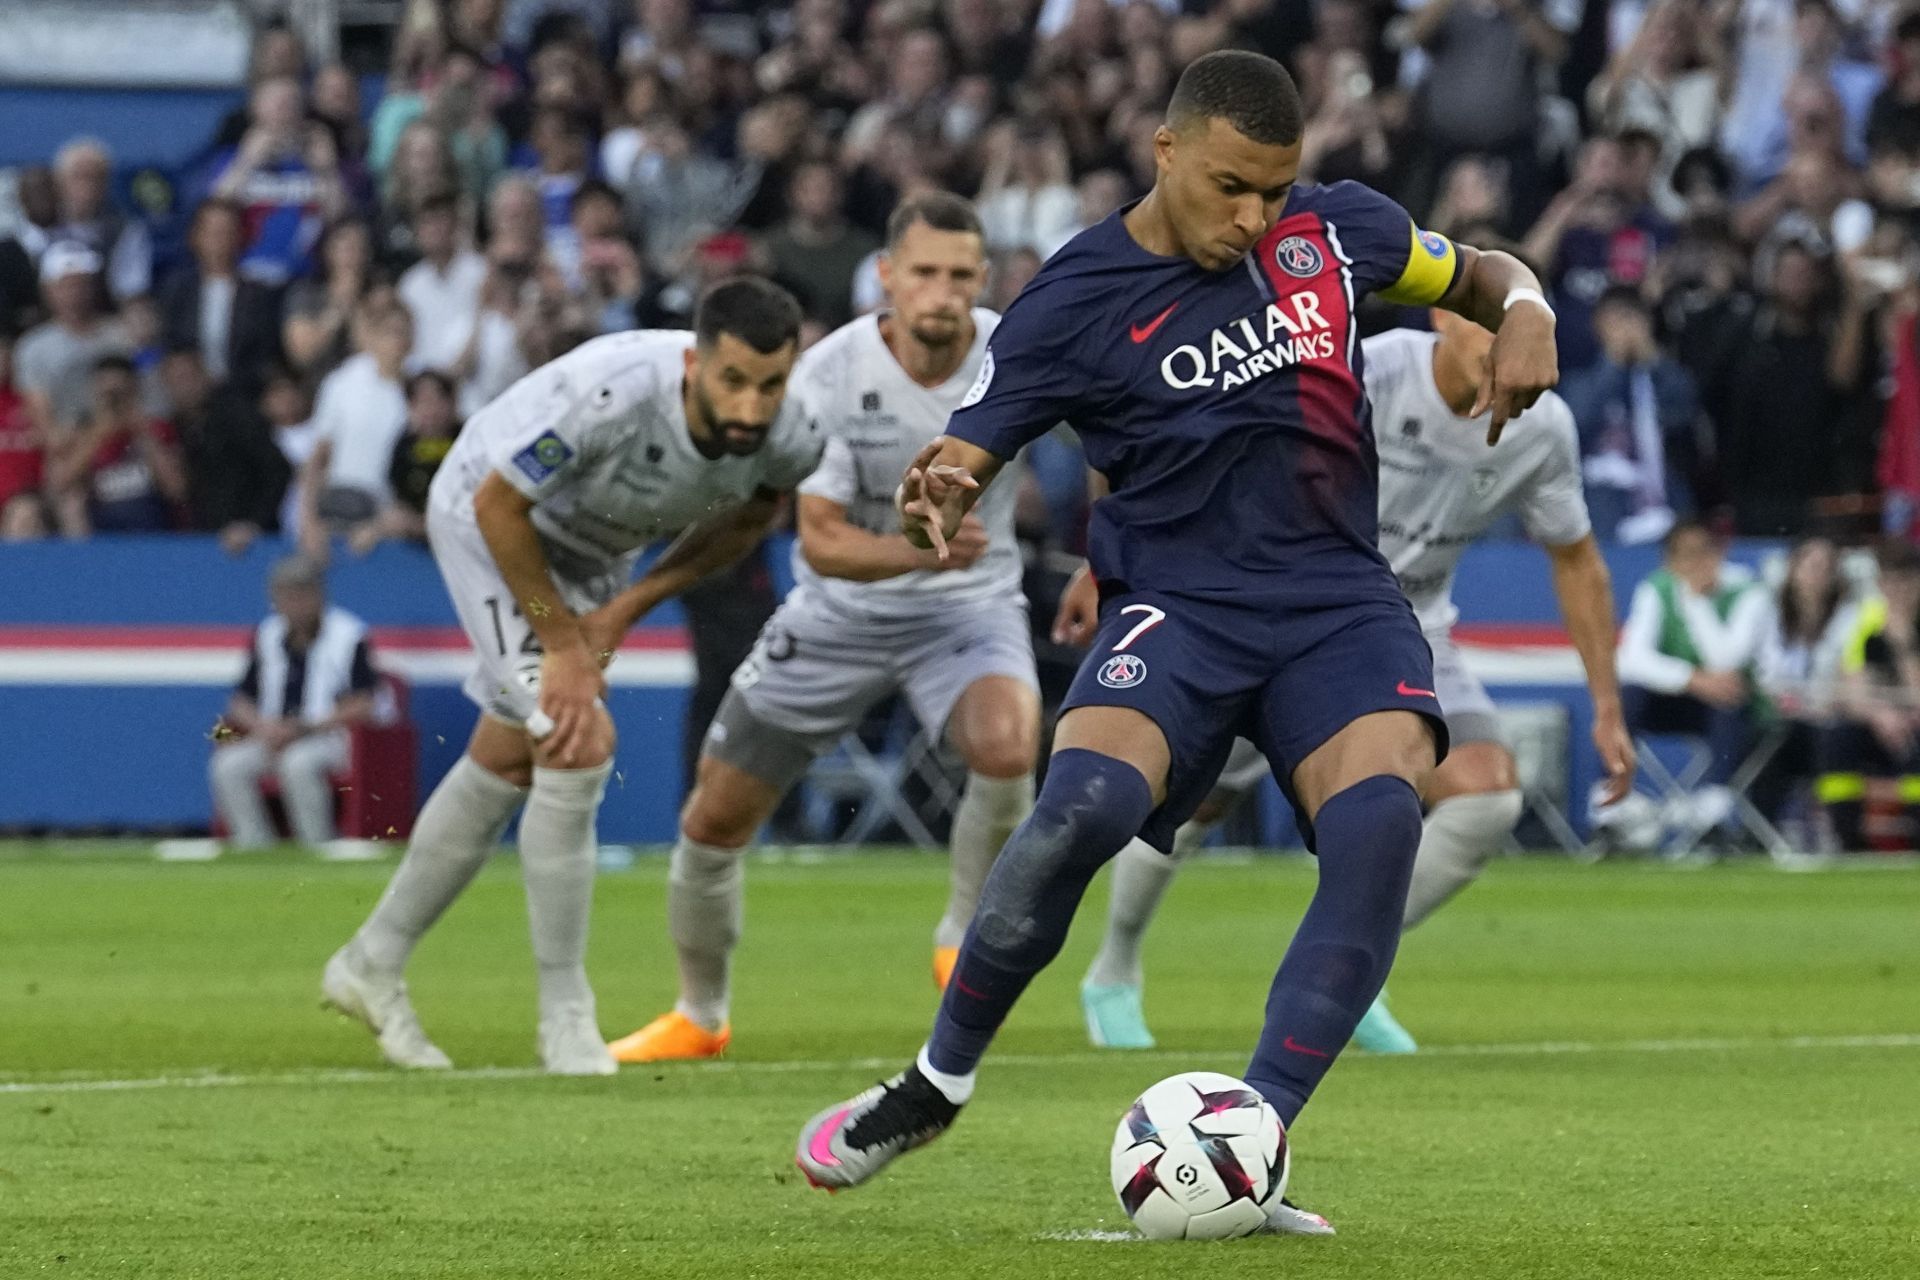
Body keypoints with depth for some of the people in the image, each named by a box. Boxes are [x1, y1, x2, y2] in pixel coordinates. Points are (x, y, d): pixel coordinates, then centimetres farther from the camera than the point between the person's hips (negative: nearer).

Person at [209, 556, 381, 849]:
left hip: (330, 739, -5)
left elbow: (362, 707, -11)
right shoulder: (267, 636, 10)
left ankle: (318, 850, -27)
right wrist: (261, 726, -10)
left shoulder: (349, 636, -6)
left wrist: (304, 728, -18)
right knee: (229, 765, -21)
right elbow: (240, 701, 13)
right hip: (273, 739, 5)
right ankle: (254, 847, -17)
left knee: (298, 763, -37)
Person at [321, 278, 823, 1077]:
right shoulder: (607, 393, -43)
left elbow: (746, 519, -1)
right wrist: (562, 642, -22)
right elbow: (498, 504, -28)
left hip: (591, 553, 7)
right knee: (577, 744, -19)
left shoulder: (791, 441, -25)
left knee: (506, 764, 16)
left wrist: (629, 607, -9)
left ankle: (372, 965, 33)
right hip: (487, 522, -7)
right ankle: (564, 1014, -7)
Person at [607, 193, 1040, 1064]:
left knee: (1006, 745, -34)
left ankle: (962, 941, -7)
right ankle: (699, 1016, 30)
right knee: (715, 819, 4)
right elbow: (822, 540, -24)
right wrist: (918, 551, -42)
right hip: (841, 610, 1)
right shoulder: (828, 377, -22)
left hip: (971, 603, -1)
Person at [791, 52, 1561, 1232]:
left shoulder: (1335, 231, 5)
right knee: (1082, 806, -31)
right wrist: (931, 507, -30)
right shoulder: (1075, 304, -4)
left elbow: (1484, 277, 22)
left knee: (1380, 818, -30)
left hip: (1339, 602, 2)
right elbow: (958, 464, -5)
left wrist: (1525, 321, -2)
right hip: (1178, 603, -2)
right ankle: (938, 1082, -5)